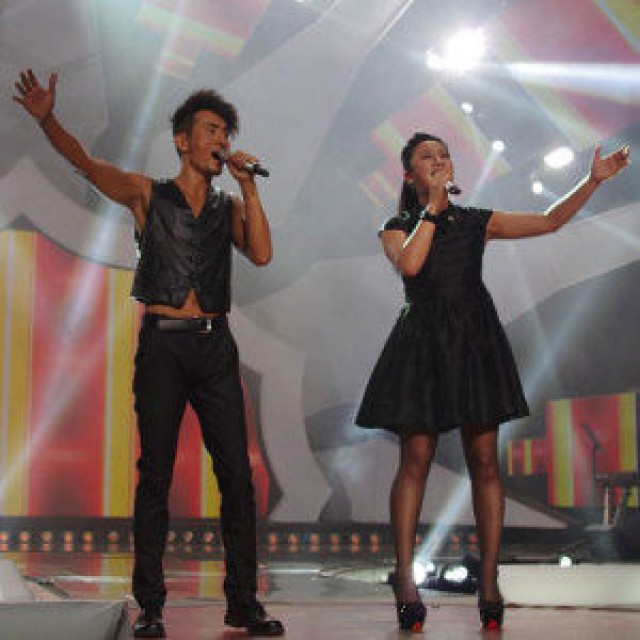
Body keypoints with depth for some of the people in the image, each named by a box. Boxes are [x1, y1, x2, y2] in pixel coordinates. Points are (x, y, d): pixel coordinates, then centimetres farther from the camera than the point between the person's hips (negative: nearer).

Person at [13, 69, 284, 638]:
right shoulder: (147, 194, 7)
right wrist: (47, 119, -23)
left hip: (215, 345, 3)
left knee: (237, 474, -1)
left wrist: (249, 187, -4)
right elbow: (87, 164, -7)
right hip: (163, 341, -2)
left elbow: (261, 254, -3)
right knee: (156, 474, 0)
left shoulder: (229, 208, 14)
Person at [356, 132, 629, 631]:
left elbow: (550, 221, 6)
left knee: (484, 460, -2)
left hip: (476, 340, 2)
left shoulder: (477, 222, 12)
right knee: (416, 459, -6)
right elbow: (409, 263, -15)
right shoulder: (397, 229, 8)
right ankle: (405, 580, 0)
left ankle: (489, 581, 2)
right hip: (424, 342, -1)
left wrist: (594, 180, -4)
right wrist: (433, 206, -7)